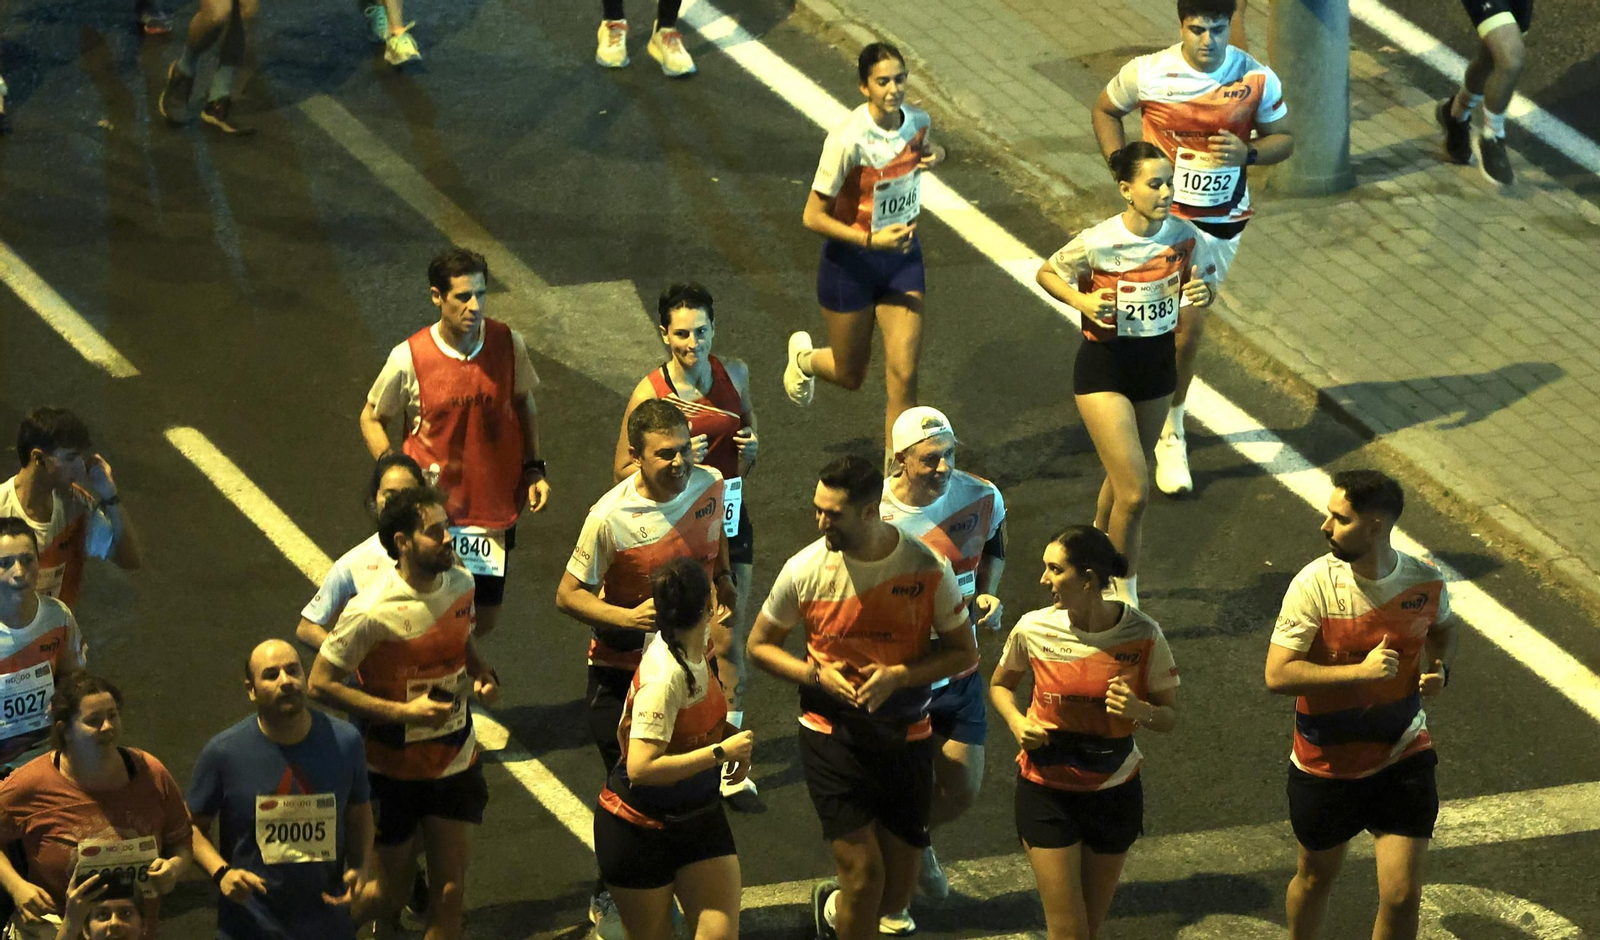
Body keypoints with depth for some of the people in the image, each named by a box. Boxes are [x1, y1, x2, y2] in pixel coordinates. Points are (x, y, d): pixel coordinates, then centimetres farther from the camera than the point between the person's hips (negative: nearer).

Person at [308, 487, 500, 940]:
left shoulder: (460, 584, -5)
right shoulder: (371, 613, -24)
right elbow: (320, 683, -19)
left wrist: (483, 673, -6)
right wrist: (402, 711, -25)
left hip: (455, 763, 5)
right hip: (393, 769, -5)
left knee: (449, 892, 5)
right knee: (391, 894, 8)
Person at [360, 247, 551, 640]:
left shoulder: (509, 344, -8)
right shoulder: (409, 358, -16)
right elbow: (371, 419, -1)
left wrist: (533, 468, 2)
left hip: (495, 507, 3)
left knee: (484, 622, 12)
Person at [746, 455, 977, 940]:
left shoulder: (928, 569, -11)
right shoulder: (805, 570, -10)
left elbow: (965, 653, -1)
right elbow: (760, 644, 4)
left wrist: (899, 675, -18)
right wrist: (817, 674, -14)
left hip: (906, 736, 2)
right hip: (832, 733, -2)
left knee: (896, 890, 13)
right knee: (863, 871, -9)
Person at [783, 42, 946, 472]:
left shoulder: (918, 122, -9)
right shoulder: (848, 139, -26)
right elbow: (813, 216, -21)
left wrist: (933, 155, -5)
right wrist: (870, 240, -29)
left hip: (902, 256, 4)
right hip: (850, 262, -4)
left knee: (903, 375, -4)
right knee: (850, 376, 15)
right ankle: (805, 357, 51)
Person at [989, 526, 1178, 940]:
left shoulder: (1142, 636, -12)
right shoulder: (1034, 630, -10)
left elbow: (1170, 715, -3)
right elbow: (999, 685, 10)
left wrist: (1141, 711, -26)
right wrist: (1017, 723, -11)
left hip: (1114, 792, 1)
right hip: (1047, 791, -1)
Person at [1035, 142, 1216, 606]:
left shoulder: (1184, 235, -10)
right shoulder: (1098, 242, -21)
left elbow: (1202, 281, 7)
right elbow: (1046, 273, -5)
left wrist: (1202, 292, -16)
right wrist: (1082, 301, -22)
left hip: (1157, 363, 5)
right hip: (1105, 365, -5)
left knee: (1123, 480, 21)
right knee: (1134, 493, -10)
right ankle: (1126, 599, 8)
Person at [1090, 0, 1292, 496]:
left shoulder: (1258, 80, -11)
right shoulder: (1148, 74, -15)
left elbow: (1283, 139, 1)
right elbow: (1105, 109, 4)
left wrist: (1248, 153, -21)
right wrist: (1122, 168, -7)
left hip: (1225, 219, 2)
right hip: (1168, 214, -2)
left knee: (1181, 320, 12)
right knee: (1188, 323, -9)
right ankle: (1170, 437, 12)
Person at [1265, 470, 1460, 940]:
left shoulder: (1425, 581, -11)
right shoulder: (1314, 584, -20)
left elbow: (1444, 628, 13)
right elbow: (1277, 675, -23)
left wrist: (1440, 667, -9)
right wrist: (1360, 671, -31)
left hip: (1402, 758, 1)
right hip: (1327, 762, -1)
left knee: (1402, 897, -3)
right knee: (1316, 875, 21)